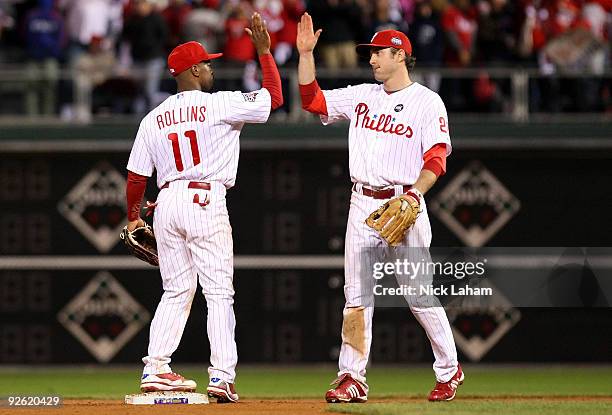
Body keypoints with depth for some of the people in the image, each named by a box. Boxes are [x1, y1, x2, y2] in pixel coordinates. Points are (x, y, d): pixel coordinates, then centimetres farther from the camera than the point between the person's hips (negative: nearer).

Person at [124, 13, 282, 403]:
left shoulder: (153, 119, 10)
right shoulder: (218, 104, -4)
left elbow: (136, 176, 10)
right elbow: (274, 97, -2)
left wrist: (133, 218, 24)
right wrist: (265, 51, 6)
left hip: (167, 202, 5)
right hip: (205, 202, -5)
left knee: (176, 291, 14)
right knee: (219, 293, -3)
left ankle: (156, 369, 7)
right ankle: (222, 376, -11)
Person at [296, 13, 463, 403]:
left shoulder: (428, 102, -1)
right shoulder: (362, 95, 14)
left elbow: (436, 158, -8)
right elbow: (312, 99, 11)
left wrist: (414, 194, -22)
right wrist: (306, 53, 3)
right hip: (363, 205, 5)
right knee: (356, 294, 0)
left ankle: (449, 370, 12)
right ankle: (352, 378, 0)